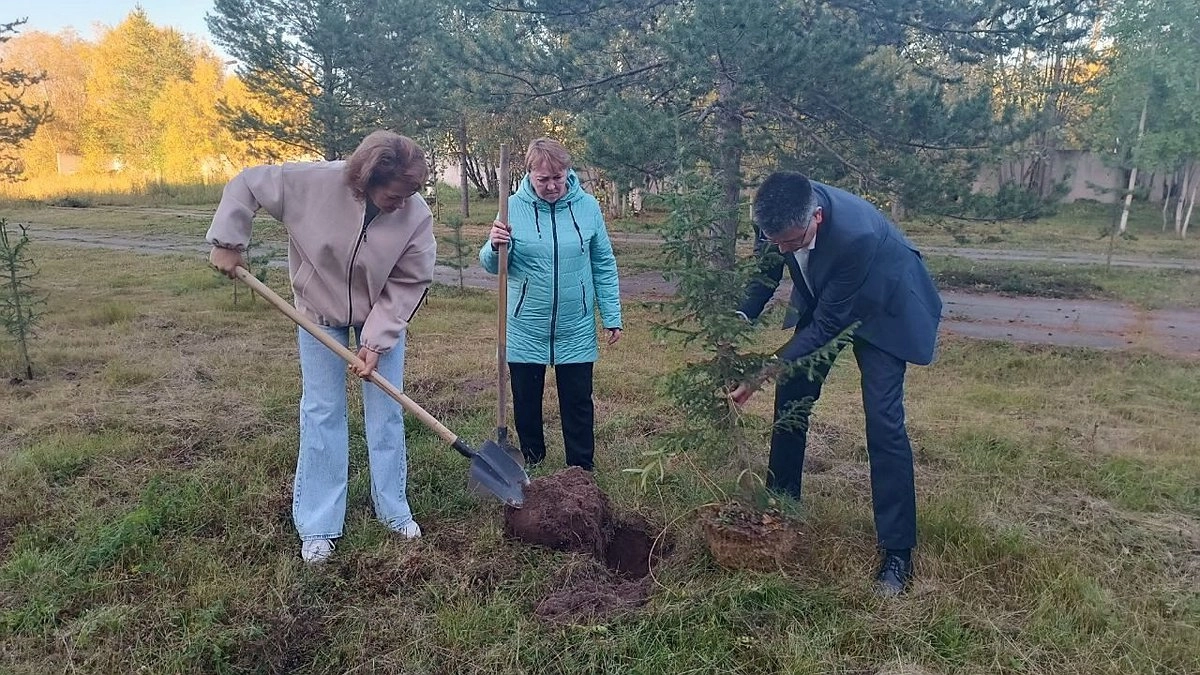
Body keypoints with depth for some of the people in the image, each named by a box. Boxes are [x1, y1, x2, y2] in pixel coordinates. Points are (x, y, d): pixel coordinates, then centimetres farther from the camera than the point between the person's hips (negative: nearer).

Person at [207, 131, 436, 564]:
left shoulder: (417, 215, -26)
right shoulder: (313, 182, -28)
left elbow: (409, 284, -19)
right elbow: (246, 186, -13)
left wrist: (376, 341, -24)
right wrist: (226, 243, -15)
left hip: (382, 315, 1)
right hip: (320, 312, -1)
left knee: (386, 411, 4)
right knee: (322, 413, 1)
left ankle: (393, 509, 21)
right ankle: (318, 526, 11)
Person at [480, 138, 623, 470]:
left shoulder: (587, 206, -3)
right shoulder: (514, 208, -6)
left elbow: (604, 266, 3)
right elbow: (492, 266, -2)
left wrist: (612, 316, 2)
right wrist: (495, 246, -25)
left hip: (576, 330, 0)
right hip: (525, 330, 0)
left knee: (578, 402, 10)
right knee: (526, 401, 13)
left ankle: (582, 470, 25)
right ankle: (531, 465, 33)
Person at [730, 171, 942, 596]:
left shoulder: (858, 234, -42)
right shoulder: (778, 217, -26)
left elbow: (827, 324, -32)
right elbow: (765, 272, -7)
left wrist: (764, 372, -34)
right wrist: (738, 323, -24)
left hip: (880, 306, -6)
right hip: (820, 299, 6)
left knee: (883, 422, -11)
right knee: (790, 398, 7)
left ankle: (898, 551, 1)